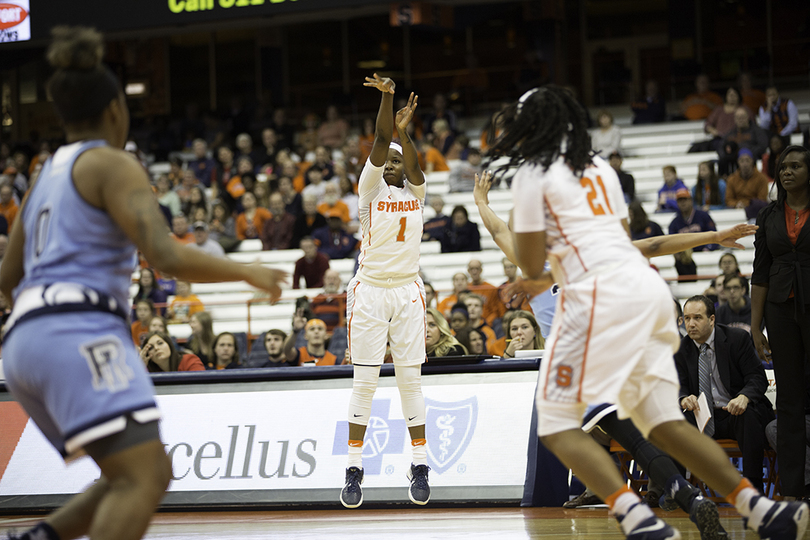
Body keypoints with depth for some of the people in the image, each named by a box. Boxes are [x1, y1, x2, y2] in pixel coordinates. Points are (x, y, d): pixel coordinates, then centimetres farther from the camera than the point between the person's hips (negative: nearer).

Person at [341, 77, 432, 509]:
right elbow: (380, 143, -12)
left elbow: (412, 163, -13)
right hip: (370, 291, -2)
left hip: (408, 291, 2)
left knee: (410, 380, 2)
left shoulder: (415, 191, 9)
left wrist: (404, 131, -29)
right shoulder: (370, 187, 3)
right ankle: (354, 470, 0)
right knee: (364, 382, -2)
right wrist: (386, 99, -25)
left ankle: (420, 466, 5)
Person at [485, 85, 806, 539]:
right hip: (648, 285, 8)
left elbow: (531, 265, -1)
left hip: (601, 294, -8)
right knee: (662, 421, 12)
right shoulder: (599, 168, 24)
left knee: (557, 425, -4)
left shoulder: (532, 175, 1)